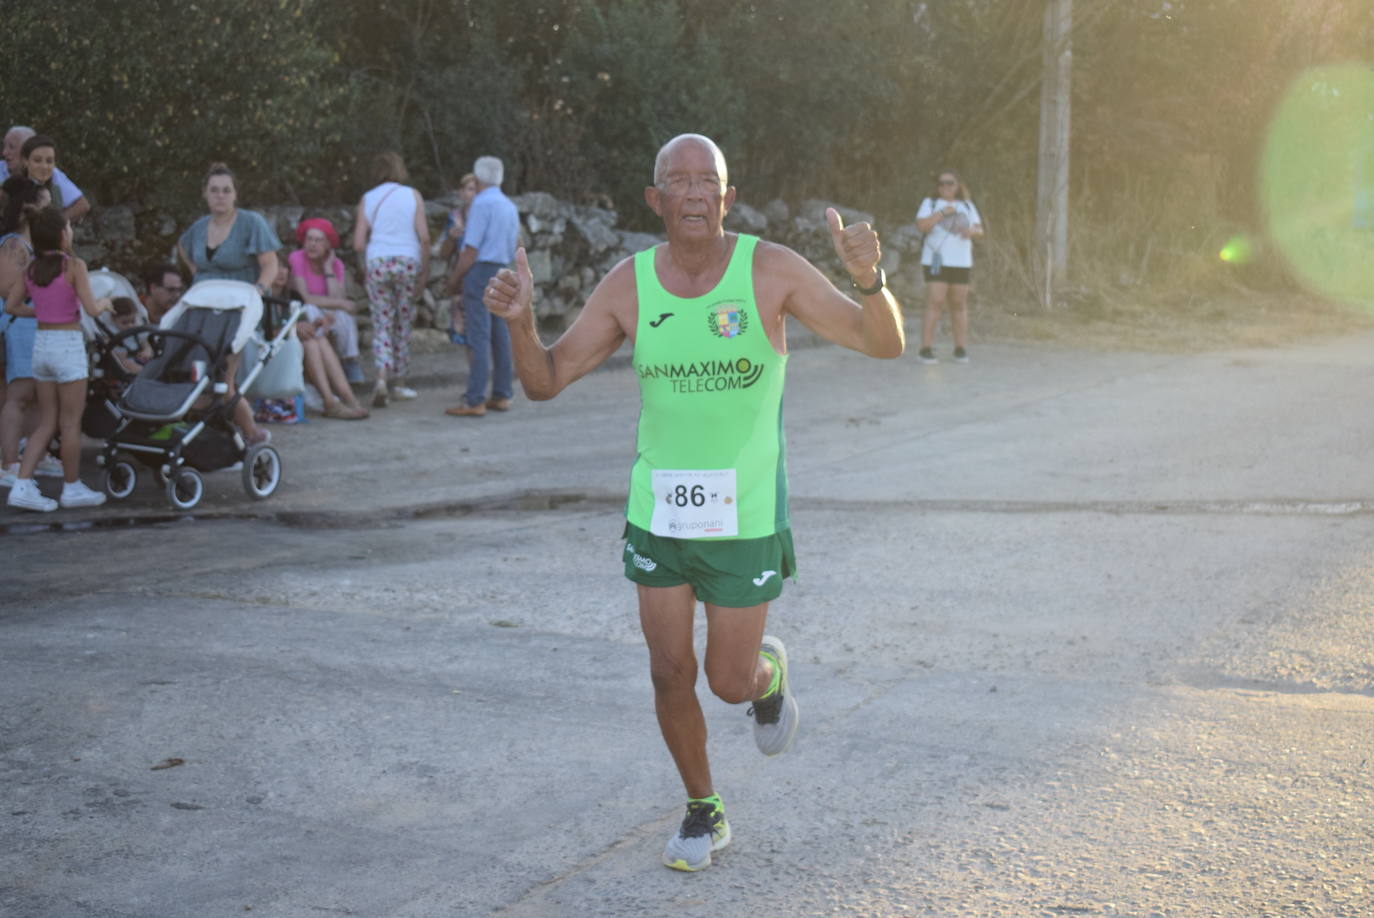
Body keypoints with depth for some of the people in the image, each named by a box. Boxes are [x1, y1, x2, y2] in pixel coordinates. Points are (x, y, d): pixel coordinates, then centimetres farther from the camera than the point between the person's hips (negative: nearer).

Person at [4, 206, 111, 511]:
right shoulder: (74, 265, -11)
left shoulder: (32, 268, 6)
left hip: (41, 343, 6)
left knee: (46, 423, 12)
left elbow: (11, 306, 8)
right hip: (68, 344, -6)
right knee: (70, 423, 5)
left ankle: (22, 486, 4)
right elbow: (91, 309, -13)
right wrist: (104, 302, 8)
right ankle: (73, 488, 14)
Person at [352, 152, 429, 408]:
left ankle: (382, 378, -16)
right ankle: (399, 383, 16)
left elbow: (358, 244, 1)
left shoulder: (367, 199, 6)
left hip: (377, 262, 1)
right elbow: (424, 237, -4)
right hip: (407, 262, -1)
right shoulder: (413, 196, 4)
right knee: (403, 323, 10)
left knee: (382, 322, 4)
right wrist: (425, 271, 2)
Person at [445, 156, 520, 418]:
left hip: (480, 270, -8)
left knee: (478, 337, -10)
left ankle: (474, 401, -12)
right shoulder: (510, 207, 14)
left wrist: (455, 276, -5)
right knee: (500, 335, 10)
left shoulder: (482, 203, -11)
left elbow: (472, 249, -14)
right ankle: (502, 395, 13)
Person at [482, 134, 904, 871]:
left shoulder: (770, 269, -12)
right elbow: (545, 381, -1)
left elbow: (884, 344, -16)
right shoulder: (629, 285, -5)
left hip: (744, 514, -2)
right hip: (658, 508, 3)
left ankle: (770, 672, 44)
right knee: (670, 673, 8)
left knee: (730, 682, 6)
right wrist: (520, 321, -22)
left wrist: (868, 278, -37)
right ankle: (704, 812, 31)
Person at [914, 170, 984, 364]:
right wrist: (942, 212, -15)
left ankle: (960, 349, 10)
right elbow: (921, 226, -10)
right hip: (936, 261, -4)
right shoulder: (930, 203, 5)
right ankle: (925, 349, -12)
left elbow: (979, 231, 12)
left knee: (959, 305, 4)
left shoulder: (967, 205, 16)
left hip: (961, 262, 4)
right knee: (935, 303, -12)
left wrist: (971, 231, -10)